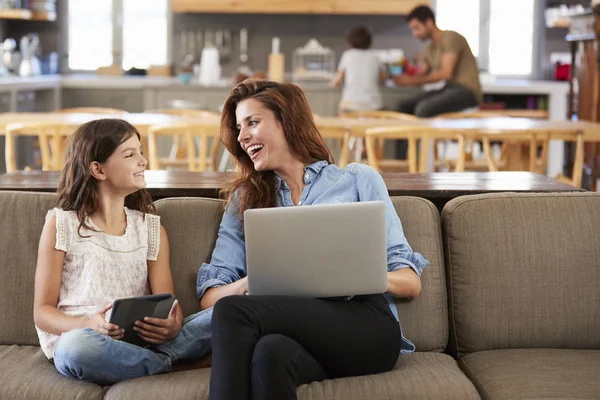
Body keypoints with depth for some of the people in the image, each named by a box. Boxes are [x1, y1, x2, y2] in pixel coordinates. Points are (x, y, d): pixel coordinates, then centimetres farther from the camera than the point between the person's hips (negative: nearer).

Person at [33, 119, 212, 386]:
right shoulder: (61, 223, 7)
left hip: (141, 340, 2)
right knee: (77, 347, -40)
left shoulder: (152, 228, 17)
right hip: (75, 336, -2)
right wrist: (88, 325, -19)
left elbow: (169, 304, 9)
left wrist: (172, 326, -17)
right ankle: (167, 362, -18)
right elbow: (43, 311, 4)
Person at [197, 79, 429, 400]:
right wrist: (252, 282, -10)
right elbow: (210, 296, 13)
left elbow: (411, 282, 11)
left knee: (233, 312, -30)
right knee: (271, 351, -38)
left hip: (366, 327, -2)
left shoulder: (358, 180, 18)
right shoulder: (243, 199, 26)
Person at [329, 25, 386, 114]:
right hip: (373, 105, 2)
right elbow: (382, 78, 23)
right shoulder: (374, 56, 10)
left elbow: (337, 81, 8)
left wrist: (333, 83, 30)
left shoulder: (348, 54, 5)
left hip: (351, 103, -2)